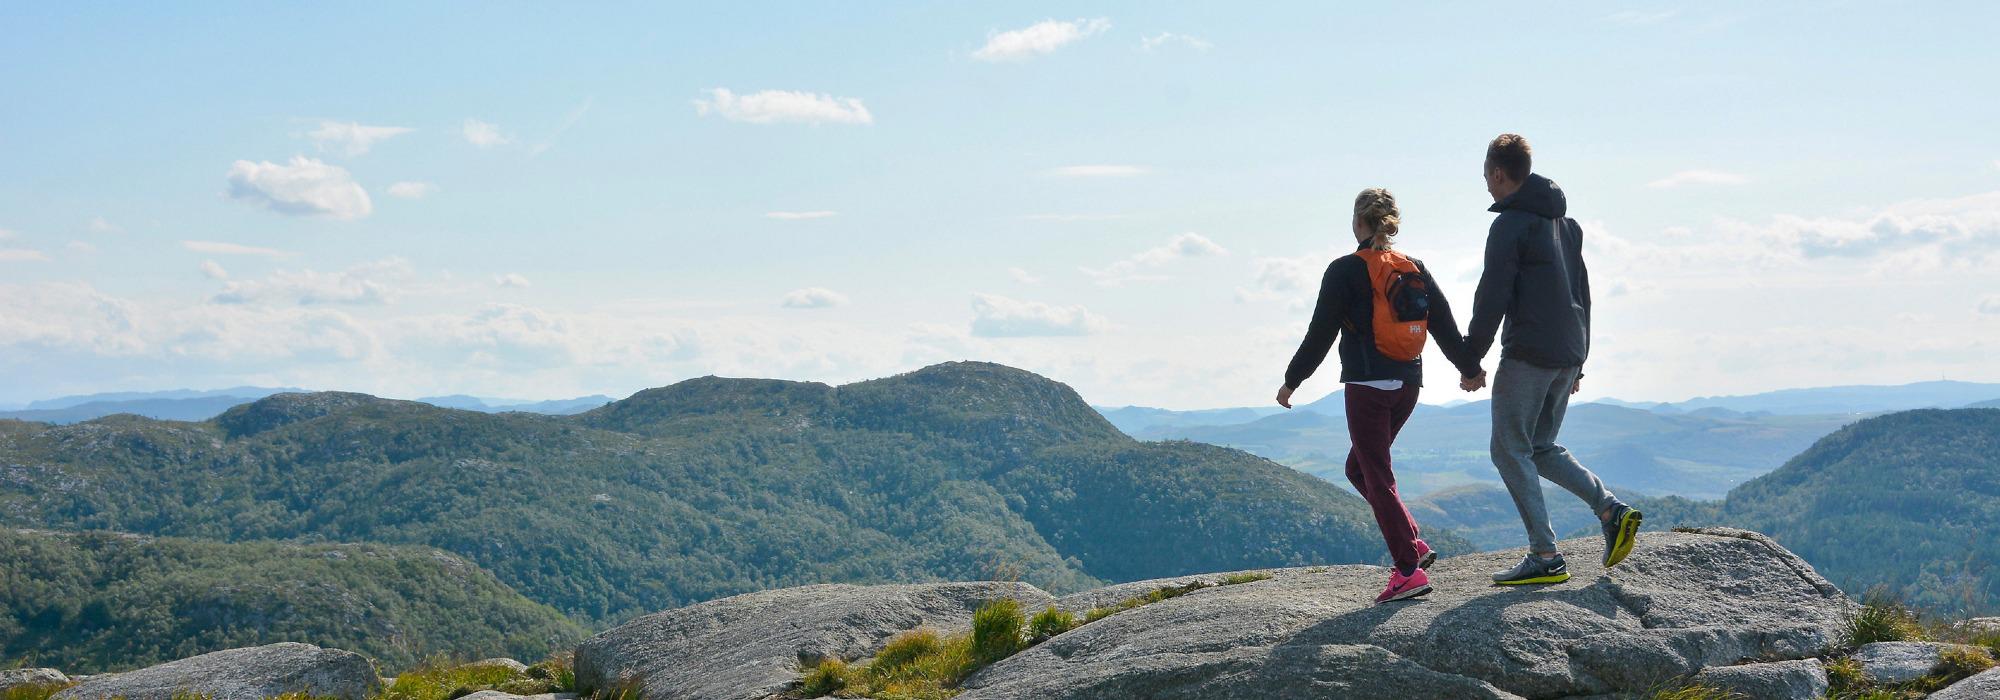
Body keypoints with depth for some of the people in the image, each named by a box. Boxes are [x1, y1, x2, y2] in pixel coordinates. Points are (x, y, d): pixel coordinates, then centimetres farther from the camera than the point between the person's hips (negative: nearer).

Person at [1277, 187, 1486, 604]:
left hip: (1367, 386, -6)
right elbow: (1446, 327, 12)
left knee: (1377, 478, -2)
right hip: (1408, 386, 6)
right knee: (1359, 467, 20)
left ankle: (1409, 570, -7)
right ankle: (1412, 543, 12)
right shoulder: (1415, 270, 8)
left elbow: (1320, 334, -7)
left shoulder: (1345, 271, -8)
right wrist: (1469, 368, 26)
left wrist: (1292, 380, 2)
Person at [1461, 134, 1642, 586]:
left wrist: (1472, 358, -8)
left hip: (1527, 355, -9)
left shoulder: (1511, 223, -10)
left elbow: (1493, 297, -15)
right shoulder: (1566, 222, 18)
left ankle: (1545, 557, -4)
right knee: (1540, 448, 18)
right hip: (1567, 356, 9)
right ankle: (1611, 509, 2)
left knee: (1510, 452, -1)